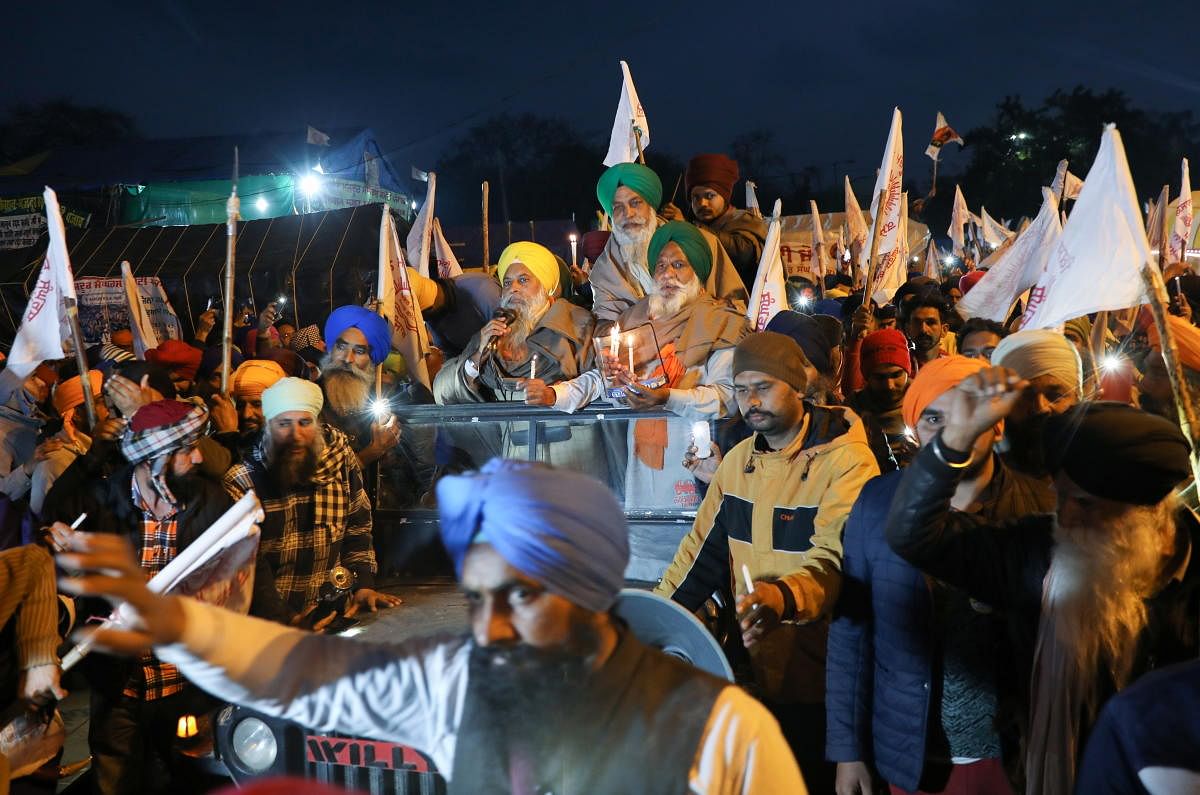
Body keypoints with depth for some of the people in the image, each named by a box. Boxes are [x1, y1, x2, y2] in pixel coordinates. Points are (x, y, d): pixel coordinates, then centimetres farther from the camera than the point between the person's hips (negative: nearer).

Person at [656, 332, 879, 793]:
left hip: (820, 676, -6)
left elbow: (835, 559, -28)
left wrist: (782, 598, -47)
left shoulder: (847, 461, -15)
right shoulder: (739, 460, 7)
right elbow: (702, 549, 9)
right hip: (753, 669, 6)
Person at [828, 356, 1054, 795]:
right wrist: (846, 748, -2)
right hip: (909, 757, 1)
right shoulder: (877, 500, -7)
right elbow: (851, 628, -3)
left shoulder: (1041, 507, -10)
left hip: (1012, 756, -1)